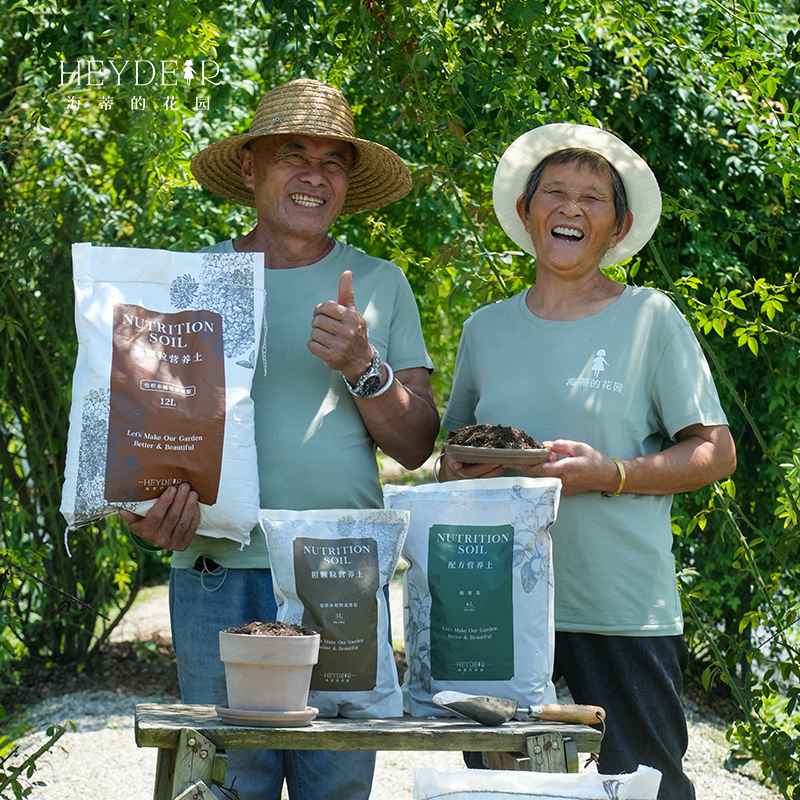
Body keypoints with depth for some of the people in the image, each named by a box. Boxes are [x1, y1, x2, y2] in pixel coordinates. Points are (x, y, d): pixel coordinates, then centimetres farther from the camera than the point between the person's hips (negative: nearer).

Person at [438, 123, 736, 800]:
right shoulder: (486, 327, 13)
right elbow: (452, 451, 21)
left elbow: (715, 453, 0)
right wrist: (462, 472, -3)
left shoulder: (651, 318, 2)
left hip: (623, 610, -3)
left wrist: (610, 475, -15)